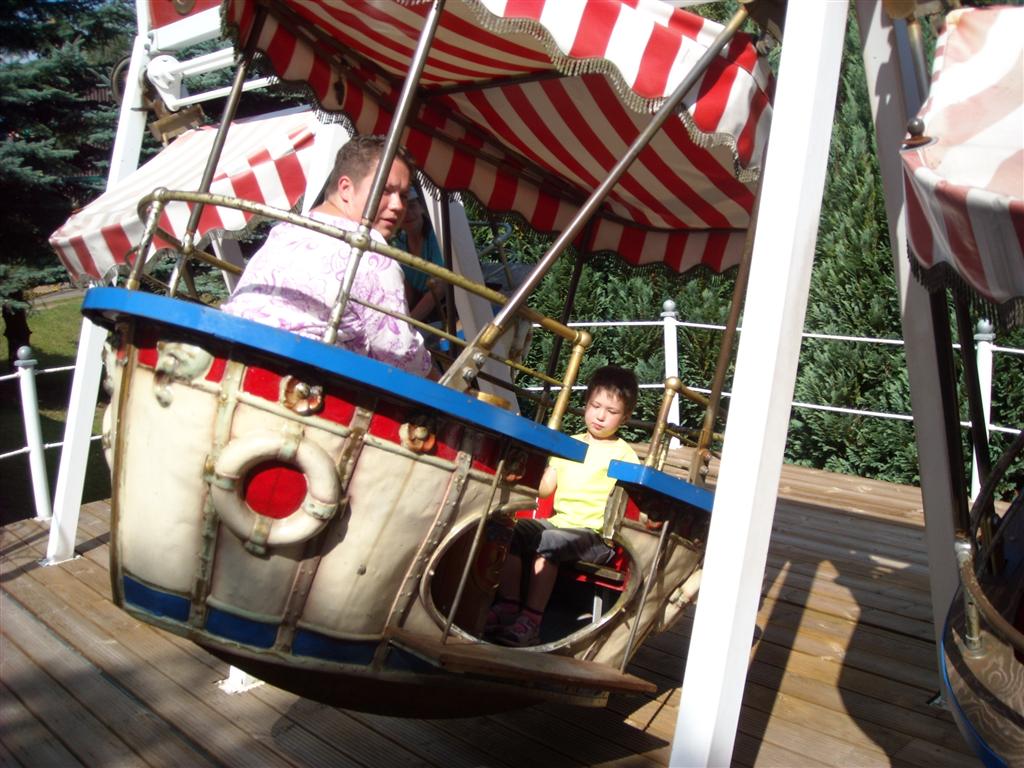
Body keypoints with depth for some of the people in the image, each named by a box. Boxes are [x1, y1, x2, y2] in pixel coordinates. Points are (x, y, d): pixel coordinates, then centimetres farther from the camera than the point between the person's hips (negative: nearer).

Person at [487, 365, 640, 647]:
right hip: (558, 521, 5)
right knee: (513, 529, -19)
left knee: (548, 542, -32)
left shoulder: (624, 454, 6)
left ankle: (530, 622, -27)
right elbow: (544, 488, 15)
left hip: (596, 534, -5)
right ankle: (507, 605, -11)